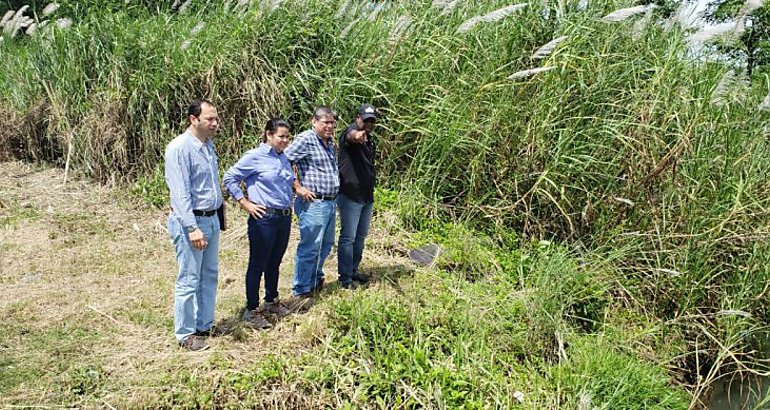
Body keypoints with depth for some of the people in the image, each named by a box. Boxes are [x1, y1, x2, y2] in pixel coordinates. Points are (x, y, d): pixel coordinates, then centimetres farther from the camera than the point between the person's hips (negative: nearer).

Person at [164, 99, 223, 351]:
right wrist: (192, 228, -23)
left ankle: (204, 325, 29)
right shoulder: (179, 148, -16)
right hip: (189, 221, -8)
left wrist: (215, 217, 14)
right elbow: (180, 193, -20)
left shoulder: (208, 145, 10)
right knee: (189, 281, 0)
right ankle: (185, 334, 14)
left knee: (209, 276, 16)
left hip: (211, 219, 9)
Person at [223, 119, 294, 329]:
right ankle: (251, 311, 12)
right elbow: (229, 178, -9)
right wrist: (245, 203, -11)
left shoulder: (284, 158, 11)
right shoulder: (254, 156, -11)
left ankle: (271, 301, 35)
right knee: (258, 264, 2)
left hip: (285, 217, 7)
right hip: (264, 219, -7)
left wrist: (297, 188, 11)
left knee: (275, 263, 19)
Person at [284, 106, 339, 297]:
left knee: (326, 245, 19)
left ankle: (316, 279, 36)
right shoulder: (305, 139, -13)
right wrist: (298, 188, -17)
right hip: (314, 203, -9)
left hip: (331, 202, 9)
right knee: (309, 248, -1)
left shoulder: (329, 142, 13)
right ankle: (301, 289, 11)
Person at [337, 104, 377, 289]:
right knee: (348, 238, -3)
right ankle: (345, 278, 5)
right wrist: (356, 135, -64)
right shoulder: (350, 132, -11)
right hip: (350, 196, -9)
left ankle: (353, 271, 30)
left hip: (367, 197, 9)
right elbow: (350, 135, -39)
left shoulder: (370, 141, 15)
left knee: (360, 236, 16)